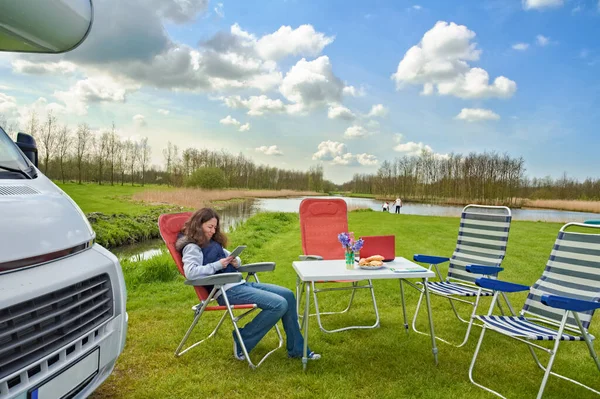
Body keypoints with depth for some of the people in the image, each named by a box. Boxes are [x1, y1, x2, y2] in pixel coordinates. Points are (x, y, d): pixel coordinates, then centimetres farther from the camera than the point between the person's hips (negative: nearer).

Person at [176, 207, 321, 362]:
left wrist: (235, 261, -1)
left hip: (239, 283, 10)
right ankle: (242, 341, -3)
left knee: (288, 295, 1)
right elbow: (190, 272, -24)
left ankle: (296, 349, 8)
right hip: (226, 290, -10)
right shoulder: (192, 247, -5)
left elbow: (234, 259, 24)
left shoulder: (212, 242, 21)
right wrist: (218, 265, -17)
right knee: (279, 305, -20)